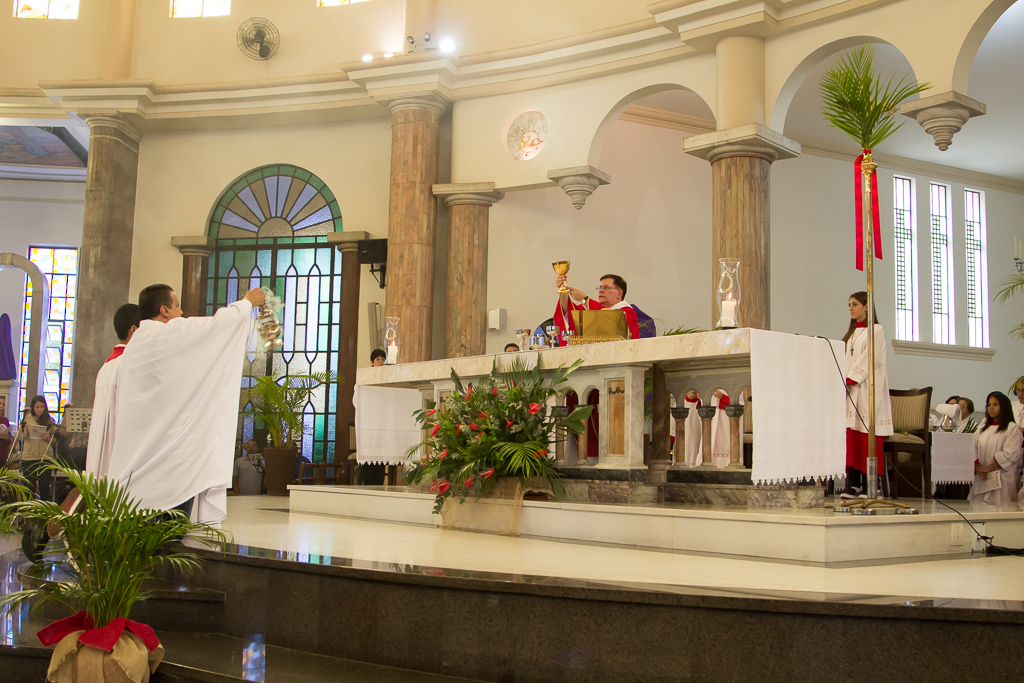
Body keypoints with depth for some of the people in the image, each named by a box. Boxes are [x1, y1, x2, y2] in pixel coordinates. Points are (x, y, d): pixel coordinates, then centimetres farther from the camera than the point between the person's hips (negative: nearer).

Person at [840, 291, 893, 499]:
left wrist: (851, 379, -16)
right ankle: (852, 485, -2)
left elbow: (870, 359, -10)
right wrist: (843, 381, 2)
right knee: (851, 437, -1)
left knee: (867, 438, -9)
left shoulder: (876, 330, 0)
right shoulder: (851, 333, 22)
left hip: (868, 388, -6)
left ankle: (868, 487, -8)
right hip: (850, 389, 6)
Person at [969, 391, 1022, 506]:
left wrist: (987, 468, -13)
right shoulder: (982, 429, 18)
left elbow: (1010, 455, -11)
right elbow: (973, 451, 9)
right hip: (981, 480, 5)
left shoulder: (1012, 429, -1)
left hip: (1002, 481, -5)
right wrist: (978, 468, -9)